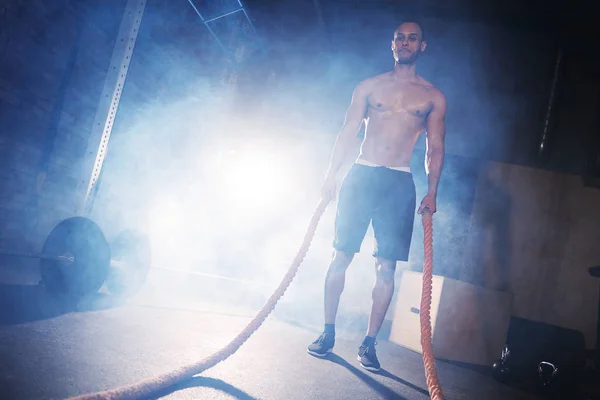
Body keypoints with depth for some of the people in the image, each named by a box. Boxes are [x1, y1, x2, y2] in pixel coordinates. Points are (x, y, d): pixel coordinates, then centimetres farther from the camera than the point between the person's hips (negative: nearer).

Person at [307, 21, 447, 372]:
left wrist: (432, 192, -4)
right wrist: (332, 176, -2)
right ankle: (328, 333, 12)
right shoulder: (369, 87, 13)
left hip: (400, 184, 0)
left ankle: (369, 342, 8)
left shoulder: (433, 96, 11)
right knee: (340, 257, -1)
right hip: (361, 175, 1)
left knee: (386, 267, -3)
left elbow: (435, 147, 8)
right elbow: (347, 134, 8)